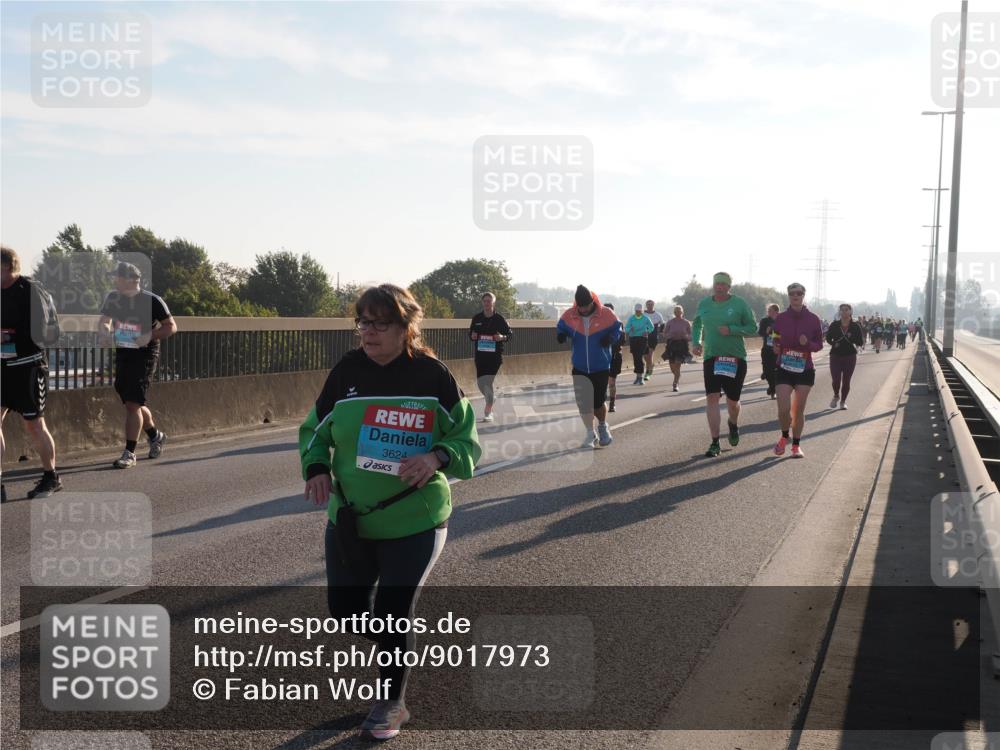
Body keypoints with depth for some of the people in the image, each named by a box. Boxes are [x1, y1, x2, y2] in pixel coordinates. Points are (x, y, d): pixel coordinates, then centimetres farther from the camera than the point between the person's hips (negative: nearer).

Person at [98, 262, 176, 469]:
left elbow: (171, 326, -7)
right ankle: (155, 436, 39)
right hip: (122, 354, 7)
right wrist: (105, 330, -12)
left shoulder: (152, 300, -11)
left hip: (144, 356, -7)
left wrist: (150, 336, -23)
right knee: (132, 403, 16)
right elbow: (104, 321, 12)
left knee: (133, 404, -12)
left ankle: (129, 453, -6)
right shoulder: (113, 298, 5)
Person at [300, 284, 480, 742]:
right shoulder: (347, 371, -3)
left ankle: (392, 702, 23)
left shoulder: (432, 376, -11)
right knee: (344, 610, 12)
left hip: (414, 520, -4)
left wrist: (436, 458, -25)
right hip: (350, 516, 4)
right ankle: (391, 640, 47)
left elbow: (467, 442, -5)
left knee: (393, 612, -2)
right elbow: (315, 429, 10)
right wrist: (316, 469, -9)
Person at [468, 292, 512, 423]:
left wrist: (502, 337, -18)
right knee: (480, 382, 7)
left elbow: (509, 335, 3)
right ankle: (491, 398, 41)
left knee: (488, 382, -12)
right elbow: (471, 334, 15)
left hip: (495, 355, -4)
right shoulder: (477, 318, 4)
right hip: (480, 355, 4)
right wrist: (472, 336, -8)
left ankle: (488, 412, -1)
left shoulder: (500, 319, -4)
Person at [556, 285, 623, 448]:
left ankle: (603, 426, 34)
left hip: (601, 367, -2)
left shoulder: (606, 314, -10)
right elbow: (561, 328, 9)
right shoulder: (569, 316, -6)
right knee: (583, 402, 0)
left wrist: (611, 337, -20)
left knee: (598, 401, 2)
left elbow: (618, 329, 1)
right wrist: (561, 335, -14)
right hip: (579, 368, 2)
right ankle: (590, 434, 18)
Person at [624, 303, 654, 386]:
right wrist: (630, 329, -25)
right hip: (633, 339, 2)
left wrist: (647, 332, -5)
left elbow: (651, 327, 15)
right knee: (635, 358, 5)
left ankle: (640, 377, -12)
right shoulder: (631, 318, 3)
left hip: (643, 339, -2)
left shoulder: (645, 318, 2)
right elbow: (626, 328, -3)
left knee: (640, 357, -14)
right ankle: (639, 376, 18)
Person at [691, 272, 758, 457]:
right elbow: (697, 325, 23)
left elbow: (753, 328, -2)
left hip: (735, 358, -2)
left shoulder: (739, 304, -3)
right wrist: (696, 342, 5)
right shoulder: (704, 304, 7)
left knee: (732, 400, 6)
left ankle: (734, 424, 43)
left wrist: (731, 330, -17)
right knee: (712, 397, -11)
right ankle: (715, 443, -6)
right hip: (711, 357, 2)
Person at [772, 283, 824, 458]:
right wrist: (776, 348, -12)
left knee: (799, 410, 4)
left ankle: (796, 445, 20)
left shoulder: (813, 319, -2)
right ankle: (784, 436, 20)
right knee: (784, 409, -10)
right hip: (784, 369, 0)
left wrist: (807, 343, -16)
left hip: (805, 370, 0)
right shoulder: (780, 318, 0)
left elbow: (819, 345, 4)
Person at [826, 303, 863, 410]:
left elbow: (861, 341, 0)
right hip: (835, 355, 0)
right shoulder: (834, 325, 0)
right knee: (836, 379, -9)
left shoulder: (855, 326, -1)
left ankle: (843, 401, 21)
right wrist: (834, 344, -12)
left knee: (846, 381, 3)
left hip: (850, 356, 0)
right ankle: (836, 396, 22)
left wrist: (852, 338, -21)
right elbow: (828, 338, 8)